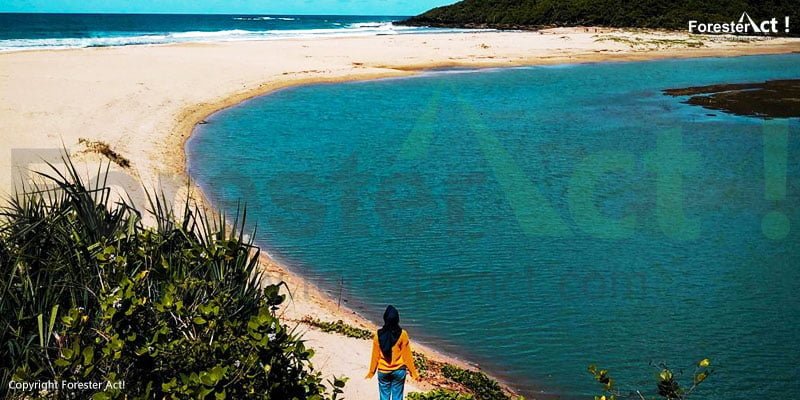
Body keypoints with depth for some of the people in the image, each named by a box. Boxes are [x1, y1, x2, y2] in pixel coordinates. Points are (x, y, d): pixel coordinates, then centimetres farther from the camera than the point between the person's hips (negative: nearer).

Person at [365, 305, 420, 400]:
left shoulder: (378, 335, -8)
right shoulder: (402, 334, -12)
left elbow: (375, 356, -2)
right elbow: (407, 355, -7)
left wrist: (371, 372, 11)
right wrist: (414, 372, 3)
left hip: (383, 372, 1)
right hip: (398, 371, -1)